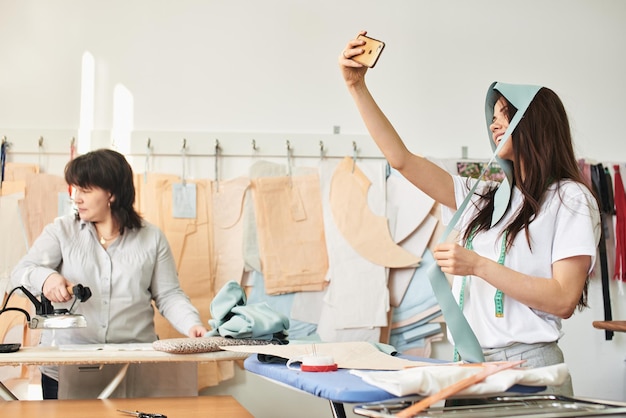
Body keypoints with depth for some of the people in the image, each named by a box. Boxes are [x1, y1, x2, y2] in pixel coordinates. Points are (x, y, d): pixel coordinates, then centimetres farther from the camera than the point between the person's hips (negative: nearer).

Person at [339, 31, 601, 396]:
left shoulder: (569, 198, -3)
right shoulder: (482, 198, 13)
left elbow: (564, 300, -12)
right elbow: (401, 159, 10)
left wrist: (478, 265, -18)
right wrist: (357, 87, 7)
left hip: (529, 364, -5)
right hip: (471, 365, 5)